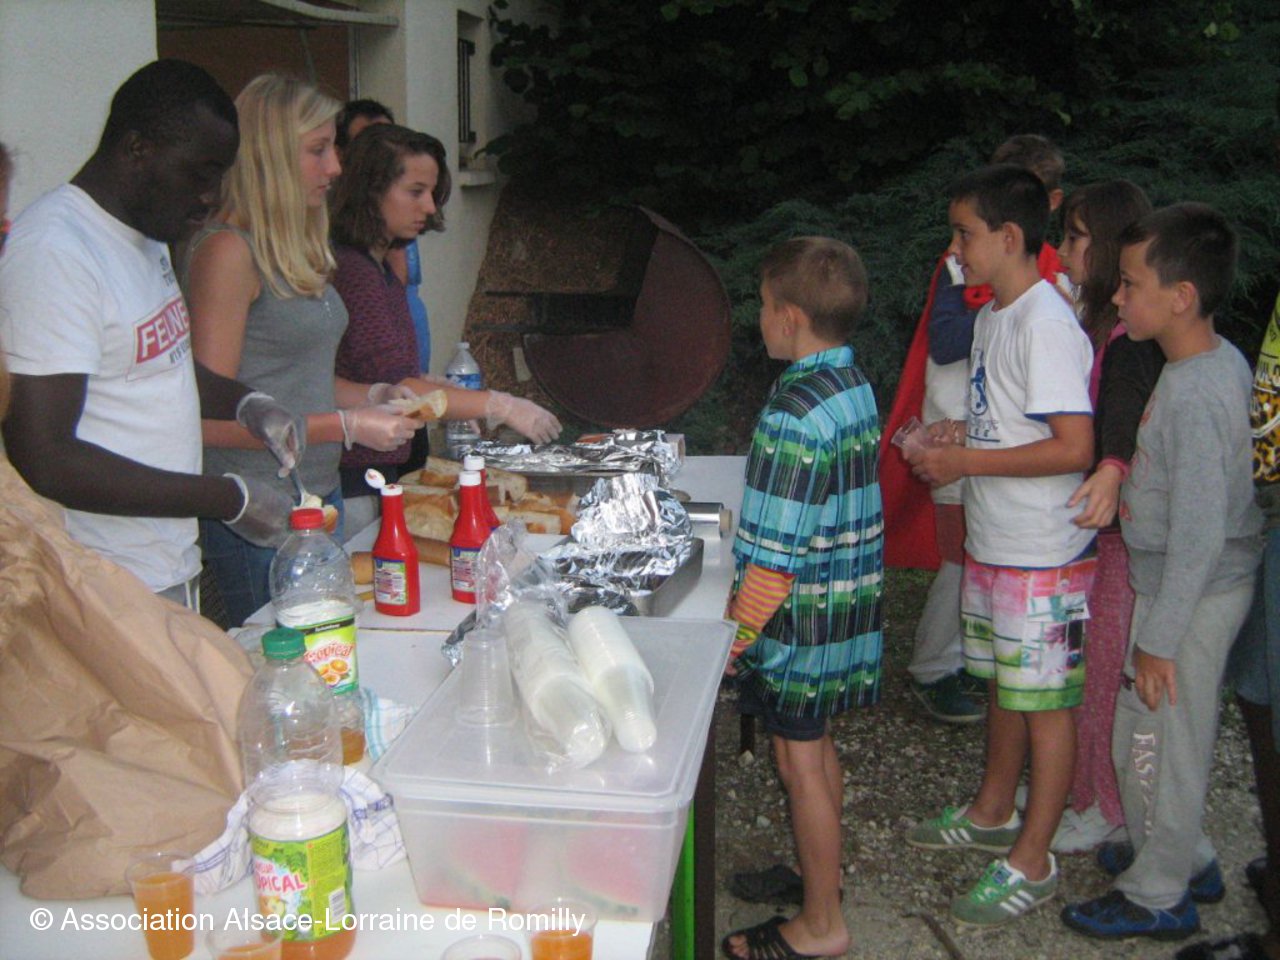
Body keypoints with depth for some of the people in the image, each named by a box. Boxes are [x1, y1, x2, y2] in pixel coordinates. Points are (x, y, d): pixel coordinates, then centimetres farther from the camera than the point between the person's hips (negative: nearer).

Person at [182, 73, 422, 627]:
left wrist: (376, 396, 6)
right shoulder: (228, 252, -14)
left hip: (320, 494, 8)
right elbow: (212, 419, -17)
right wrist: (346, 426, -15)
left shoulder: (296, 247, 12)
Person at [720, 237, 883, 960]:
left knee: (799, 759, 5)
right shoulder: (854, 385, 4)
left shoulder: (796, 413, -25)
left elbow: (777, 553, -24)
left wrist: (734, 635, -15)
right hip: (849, 604, 9)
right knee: (817, 743, 22)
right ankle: (821, 871, 40)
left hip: (803, 617, -9)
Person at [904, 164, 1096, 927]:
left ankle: (1033, 860, 17)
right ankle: (993, 813, 40)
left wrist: (967, 462, -20)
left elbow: (1073, 447, -26)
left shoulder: (1047, 324, -21)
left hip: (1043, 556, -9)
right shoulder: (995, 315, 10)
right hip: (994, 543, 10)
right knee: (1003, 684, 22)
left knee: (1045, 704, 4)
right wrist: (958, 434, 3)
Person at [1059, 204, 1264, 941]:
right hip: (1174, 585, 9)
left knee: (1162, 742, 7)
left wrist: (1158, 638, -20)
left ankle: (1158, 896, 25)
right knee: (1142, 734, 22)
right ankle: (1185, 858, 41)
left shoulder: (1195, 394, -26)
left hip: (1192, 597, -9)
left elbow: (1199, 533, -25)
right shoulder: (1221, 361, 3)